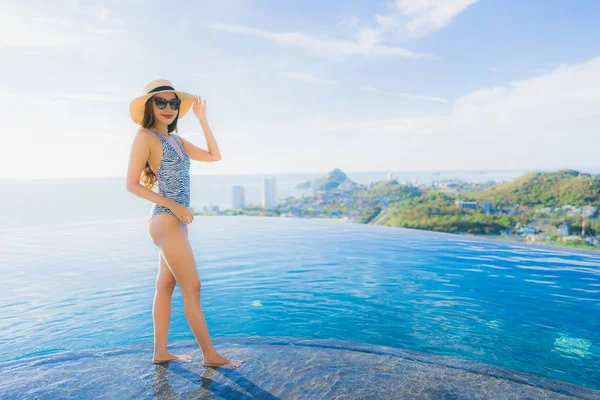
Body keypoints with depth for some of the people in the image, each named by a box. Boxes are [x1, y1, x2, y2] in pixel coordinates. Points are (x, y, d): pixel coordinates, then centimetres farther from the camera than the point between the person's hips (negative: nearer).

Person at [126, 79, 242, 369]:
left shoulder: (176, 140, 14)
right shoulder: (145, 136, -9)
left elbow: (214, 156, 13)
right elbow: (132, 184, -12)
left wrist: (202, 119, 10)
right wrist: (174, 206, -16)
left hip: (176, 220, 8)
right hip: (165, 220, -8)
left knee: (166, 286, 12)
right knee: (192, 288, -4)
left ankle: (160, 352, 23)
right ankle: (210, 355, 8)